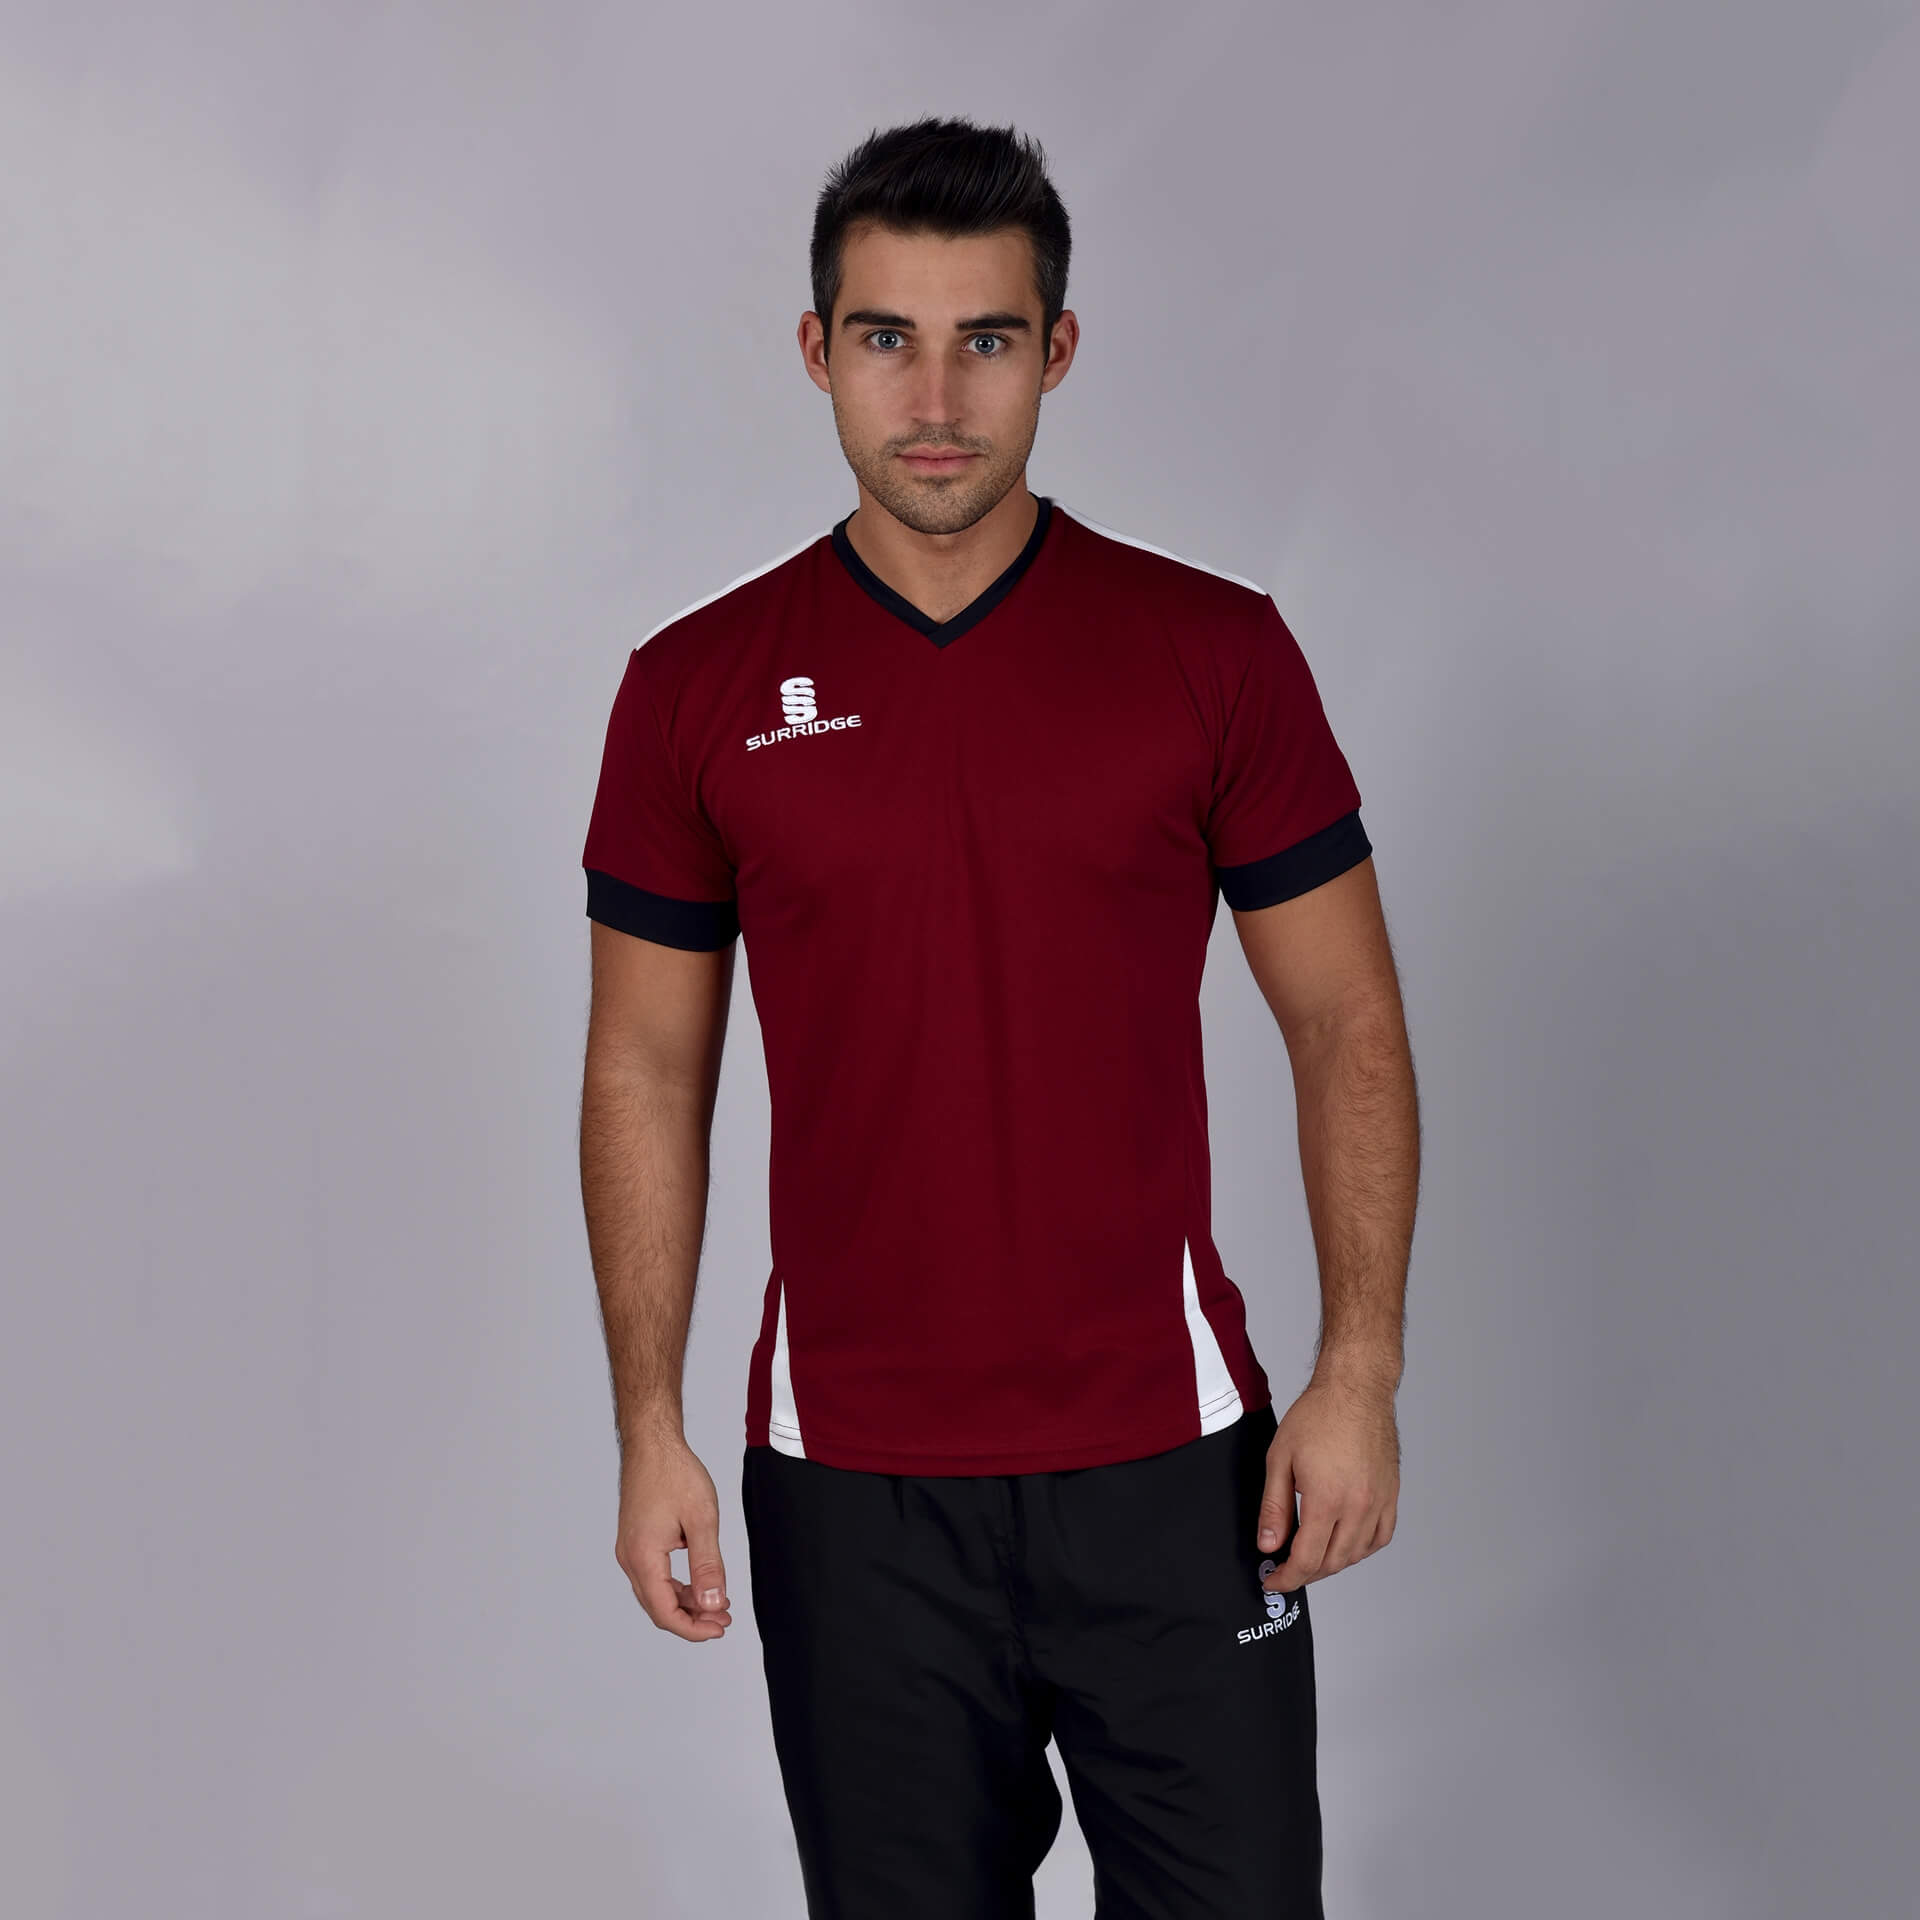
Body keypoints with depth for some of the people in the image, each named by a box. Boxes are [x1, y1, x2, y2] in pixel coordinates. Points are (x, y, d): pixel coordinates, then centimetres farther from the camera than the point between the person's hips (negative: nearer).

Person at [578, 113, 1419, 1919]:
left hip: (1170, 1451, 0)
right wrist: (649, 1426, -1)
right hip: (850, 1477, 1)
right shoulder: (702, 687, 0)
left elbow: (1346, 1025, 1)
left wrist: (1359, 1373, -7)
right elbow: (646, 1068, 5)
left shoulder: (1214, 651, -3)